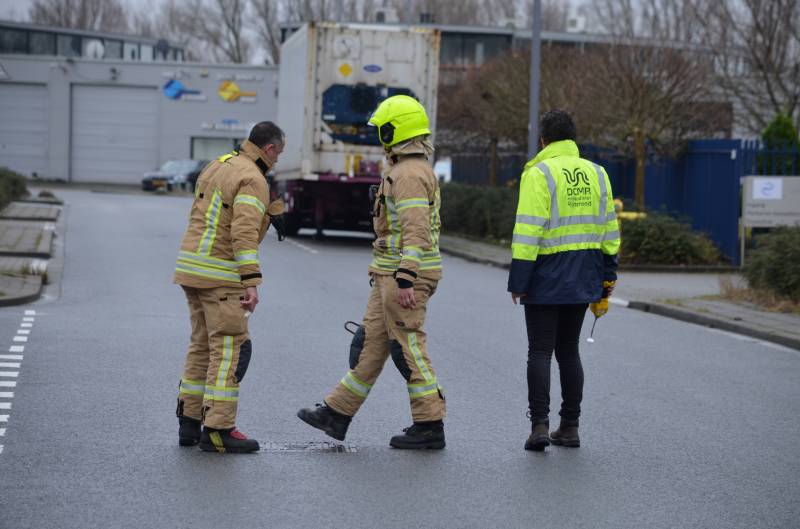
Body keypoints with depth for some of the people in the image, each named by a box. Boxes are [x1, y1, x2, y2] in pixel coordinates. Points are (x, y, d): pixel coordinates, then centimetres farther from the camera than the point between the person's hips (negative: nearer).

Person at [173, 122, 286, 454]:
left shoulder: (217, 167, 16)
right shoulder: (253, 180, -13)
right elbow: (244, 233, -23)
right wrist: (252, 283, -28)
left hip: (191, 264, 9)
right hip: (221, 274, -9)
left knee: (203, 346, 15)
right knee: (231, 349, -7)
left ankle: (189, 422, 16)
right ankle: (217, 430, -10)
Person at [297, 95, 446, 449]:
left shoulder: (410, 174, -16)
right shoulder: (411, 170, 17)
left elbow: (416, 231, -24)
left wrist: (406, 279, -28)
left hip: (403, 277, -11)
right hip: (391, 276, 11)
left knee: (408, 349, -6)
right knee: (370, 344, 12)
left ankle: (429, 427, -1)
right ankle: (337, 414, 17)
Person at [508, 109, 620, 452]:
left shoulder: (539, 174, -10)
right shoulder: (596, 173, 9)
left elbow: (528, 231, -16)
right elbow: (608, 228, 12)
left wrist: (518, 280, -13)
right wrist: (607, 276, 18)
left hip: (547, 279, -6)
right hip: (582, 280, 6)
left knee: (540, 352, 0)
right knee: (568, 350, 14)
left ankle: (539, 425, -9)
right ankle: (569, 427, 15)